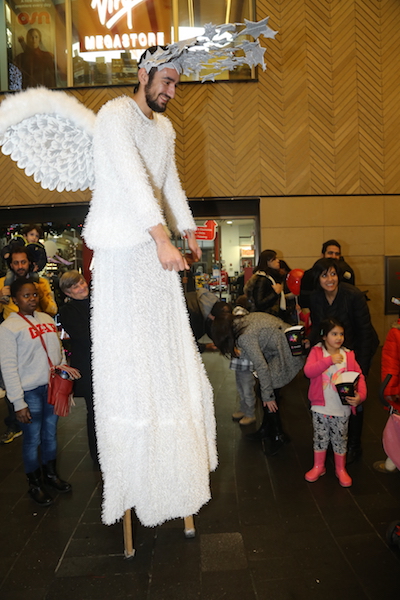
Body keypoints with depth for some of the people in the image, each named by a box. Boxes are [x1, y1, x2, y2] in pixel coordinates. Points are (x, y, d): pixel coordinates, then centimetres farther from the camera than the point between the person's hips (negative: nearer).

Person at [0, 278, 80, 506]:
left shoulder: (47, 319, 6)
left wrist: (64, 367, 2)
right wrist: (18, 403, -13)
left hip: (53, 386, 5)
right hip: (30, 392, -5)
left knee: (51, 434, 17)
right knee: (32, 439, 7)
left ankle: (51, 474, 38)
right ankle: (35, 484, 27)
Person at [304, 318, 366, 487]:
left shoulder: (348, 355, -3)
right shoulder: (316, 352, -9)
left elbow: (359, 377, -3)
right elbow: (308, 371, -25)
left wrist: (361, 395, -20)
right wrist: (329, 360, -34)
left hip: (342, 408, 1)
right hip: (320, 407, -1)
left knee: (340, 440, 14)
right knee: (320, 438, 14)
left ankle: (341, 469, 34)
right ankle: (318, 467, 34)